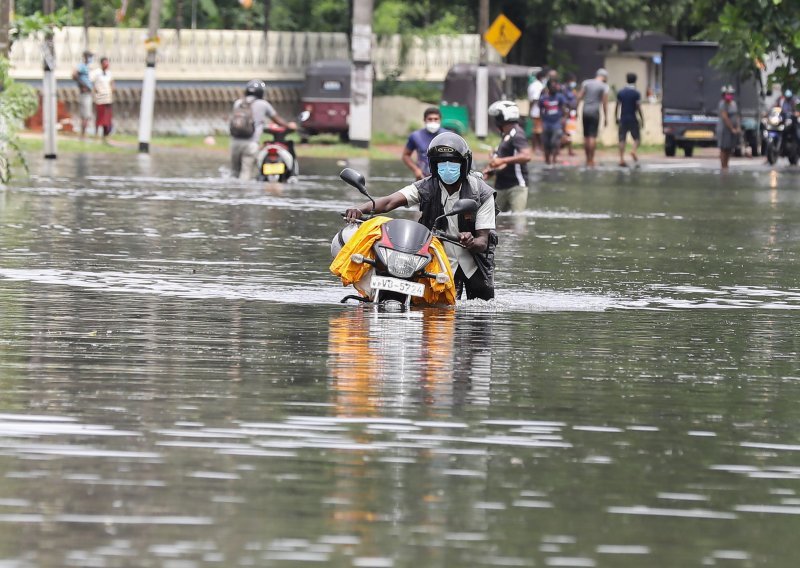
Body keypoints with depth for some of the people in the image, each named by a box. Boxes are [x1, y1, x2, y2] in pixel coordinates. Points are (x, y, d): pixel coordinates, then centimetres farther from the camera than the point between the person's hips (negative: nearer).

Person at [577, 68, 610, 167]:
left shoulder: (586, 83, 7)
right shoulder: (604, 87, -3)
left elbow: (579, 97, 3)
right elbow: (605, 103, -4)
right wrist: (606, 117, 1)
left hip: (585, 111, 4)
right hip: (595, 113, -4)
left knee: (586, 136, 12)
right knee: (593, 136, -4)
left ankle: (587, 159, 18)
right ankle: (591, 160, -7)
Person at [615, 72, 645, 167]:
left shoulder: (621, 92, 5)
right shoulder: (636, 93, -7)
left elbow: (617, 106, 8)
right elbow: (639, 108, -9)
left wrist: (616, 118, 16)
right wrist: (642, 119, -3)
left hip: (623, 119, 3)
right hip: (633, 119, -3)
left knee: (622, 139, 3)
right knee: (637, 138, 8)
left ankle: (622, 159, -4)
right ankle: (634, 151, -19)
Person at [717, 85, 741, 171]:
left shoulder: (733, 104, 12)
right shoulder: (722, 104, -13)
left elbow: (737, 116, 12)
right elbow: (725, 118, -18)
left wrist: (738, 128, -1)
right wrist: (732, 129, -18)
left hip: (734, 130, 8)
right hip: (724, 129, -8)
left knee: (729, 149, 11)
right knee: (724, 149, -2)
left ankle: (726, 166, 18)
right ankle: (723, 167, 2)